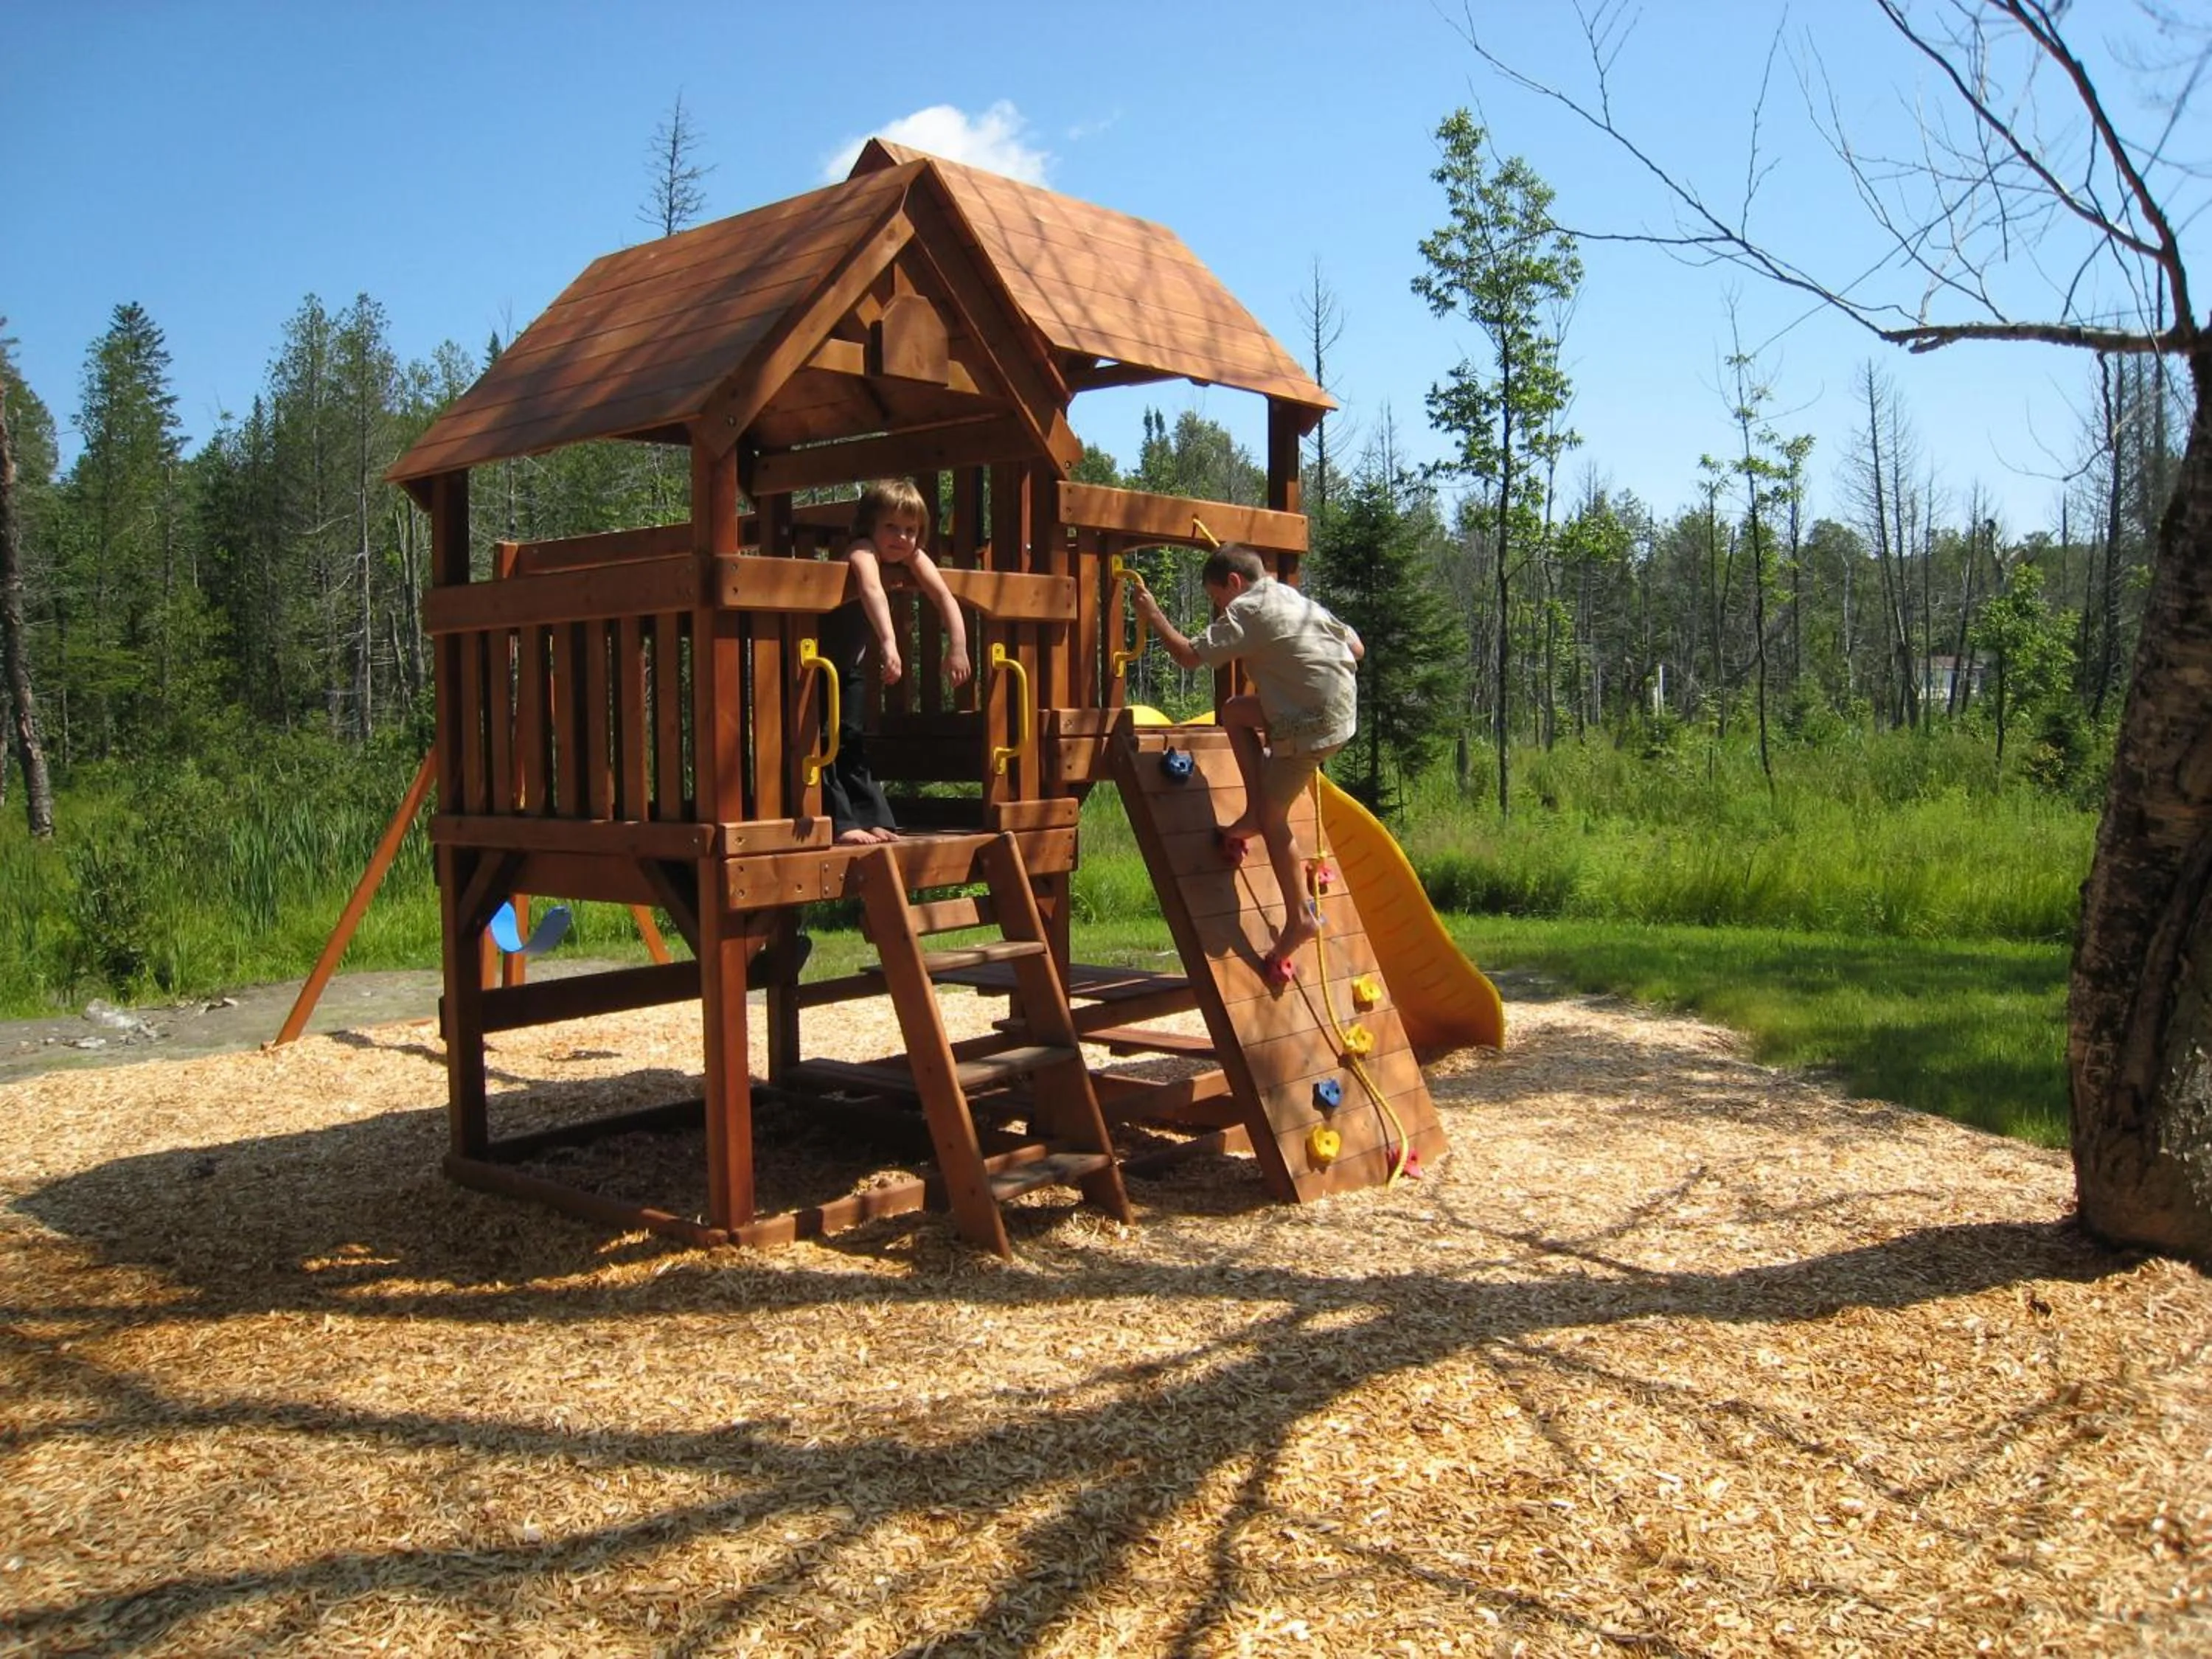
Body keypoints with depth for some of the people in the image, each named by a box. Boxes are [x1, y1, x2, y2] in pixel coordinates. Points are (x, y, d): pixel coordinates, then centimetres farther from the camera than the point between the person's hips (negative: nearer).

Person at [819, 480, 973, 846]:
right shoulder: (862, 552, -32)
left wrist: (958, 647, -26)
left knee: (851, 740, 10)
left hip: (849, 664, 7)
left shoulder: (912, 558, -11)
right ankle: (838, 824, -15)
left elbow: (945, 597, -13)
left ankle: (872, 820, 11)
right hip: (810, 658, -7)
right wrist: (888, 642, -69)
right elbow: (872, 590, -53)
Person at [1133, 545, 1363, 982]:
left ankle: (1299, 918, 8)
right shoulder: (1295, 599, 18)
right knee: (1234, 711, 22)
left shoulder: (1245, 611, -6)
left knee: (1272, 816, 3)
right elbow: (1356, 647, 18)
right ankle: (1253, 815, 18)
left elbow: (1190, 655, -11)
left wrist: (1152, 614, 1)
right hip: (1341, 706, 9)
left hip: (1313, 723, -9)